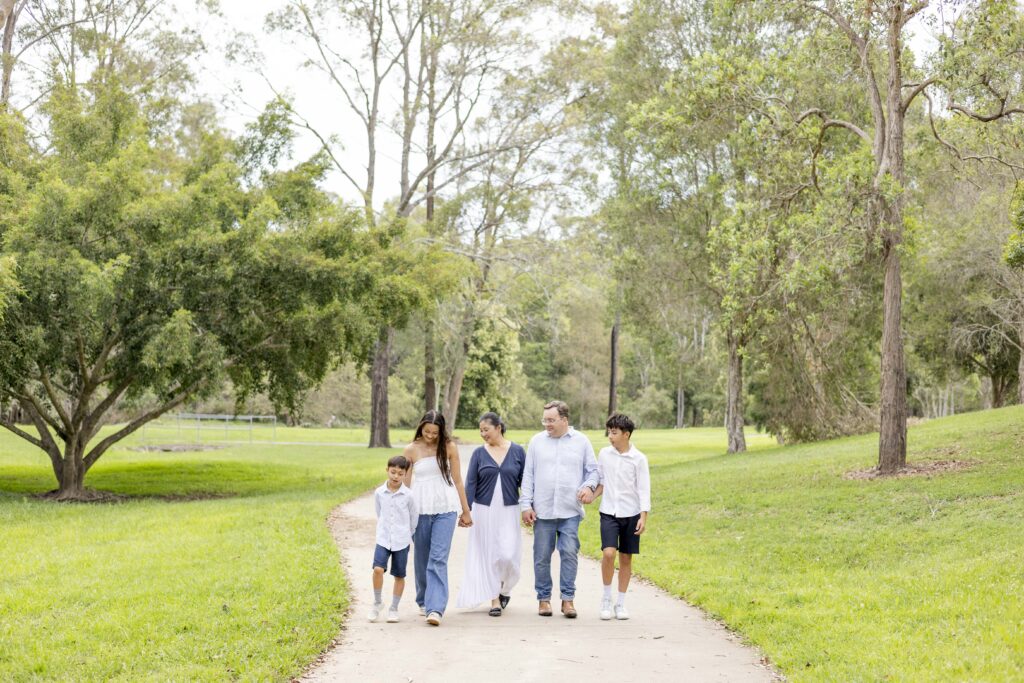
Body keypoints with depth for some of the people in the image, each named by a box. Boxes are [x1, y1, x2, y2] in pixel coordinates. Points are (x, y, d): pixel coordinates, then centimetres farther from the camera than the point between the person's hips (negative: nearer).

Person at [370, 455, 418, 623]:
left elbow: (414, 517, 6)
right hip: (383, 539, 0)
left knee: (399, 575, 7)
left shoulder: (408, 495, -8)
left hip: (402, 541, 0)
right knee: (378, 569, -17)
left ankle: (393, 609, 20)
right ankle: (377, 603, 2)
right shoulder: (379, 493, -3)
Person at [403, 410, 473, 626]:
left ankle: (435, 608, -16)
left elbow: (457, 480, 6)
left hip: (446, 509, -1)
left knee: (438, 559, -10)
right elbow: (406, 483, 5)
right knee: (422, 558, 12)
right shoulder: (411, 450, 0)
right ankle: (423, 602, 30)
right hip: (420, 510, 1)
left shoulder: (449, 447, 1)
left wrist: (465, 510, 9)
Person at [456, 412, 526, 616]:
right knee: (488, 555, 2)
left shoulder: (517, 451, 1)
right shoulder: (479, 453, 1)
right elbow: (470, 483, -1)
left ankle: (504, 589, 21)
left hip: (509, 510, -1)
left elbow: (524, 482, 5)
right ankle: (494, 600, 12)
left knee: (508, 554, -8)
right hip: (484, 510, 1)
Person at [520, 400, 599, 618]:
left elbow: (592, 469, 11)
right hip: (542, 510, 1)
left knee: (570, 554, -6)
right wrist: (526, 504, 2)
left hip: (570, 511, -1)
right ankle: (544, 598, 14)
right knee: (542, 557, 4)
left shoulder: (581, 442, 6)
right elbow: (528, 475, 8)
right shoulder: (537, 441, 7)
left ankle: (568, 598, 1)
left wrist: (589, 486, -10)